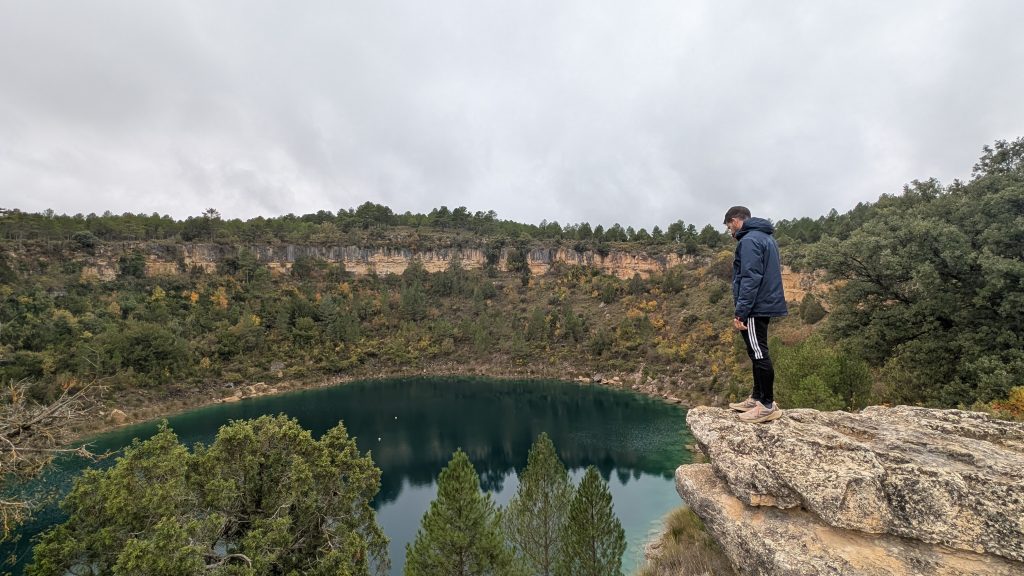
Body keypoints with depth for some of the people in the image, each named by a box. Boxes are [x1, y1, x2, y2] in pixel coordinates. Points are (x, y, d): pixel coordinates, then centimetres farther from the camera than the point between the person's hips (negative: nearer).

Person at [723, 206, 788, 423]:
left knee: (759, 354, -5)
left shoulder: (749, 240, -13)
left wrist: (740, 312, -22)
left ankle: (768, 405, 3)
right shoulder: (765, 238, 19)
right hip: (765, 305, 10)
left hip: (755, 308, -10)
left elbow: (750, 279, -22)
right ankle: (757, 398, 23)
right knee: (758, 353, 14)